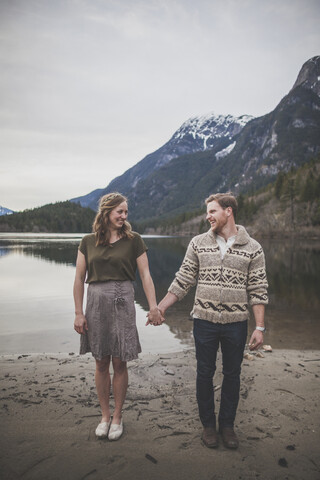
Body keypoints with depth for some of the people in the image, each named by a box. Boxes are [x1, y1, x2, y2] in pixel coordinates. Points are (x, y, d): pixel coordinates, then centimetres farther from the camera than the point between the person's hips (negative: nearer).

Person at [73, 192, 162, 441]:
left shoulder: (133, 240, 0)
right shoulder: (88, 242, 4)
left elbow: (145, 275, -3)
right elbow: (79, 279, 5)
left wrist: (154, 306, -11)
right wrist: (79, 313, 1)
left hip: (122, 302, -2)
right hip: (97, 302, 2)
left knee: (119, 363, 5)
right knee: (101, 363, 10)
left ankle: (117, 417, 23)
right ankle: (105, 415, 27)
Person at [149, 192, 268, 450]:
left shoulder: (252, 248, -3)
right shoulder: (198, 243, 0)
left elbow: (258, 291, -2)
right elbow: (183, 281, 3)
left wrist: (260, 328, -6)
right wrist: (160, 308, 0)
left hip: (236, 323, -1)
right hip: (205, 321, 1)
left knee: (232, 375, 13)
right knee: (205, 374, 12)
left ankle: (227, 424, 33)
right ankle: (208, 424, 32)